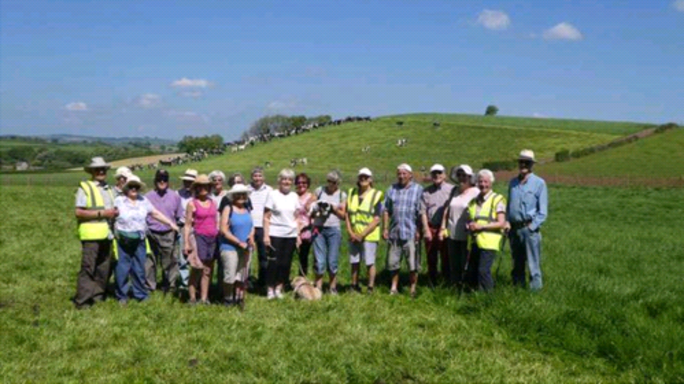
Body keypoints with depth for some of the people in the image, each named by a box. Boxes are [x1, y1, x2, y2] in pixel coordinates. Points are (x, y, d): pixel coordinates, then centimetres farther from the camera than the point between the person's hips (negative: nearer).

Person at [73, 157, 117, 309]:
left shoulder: (109, 189, 20)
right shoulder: (84, 188, -2)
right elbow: (78, 212, -11)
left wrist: (114, 213, 6)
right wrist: (101, 213, -16)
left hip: (106, 234, 7)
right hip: (91, 235, -7)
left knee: (104, 269, 9)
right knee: (88, 268, -6)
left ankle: (98, 295, 20)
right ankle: (82, 301, -1)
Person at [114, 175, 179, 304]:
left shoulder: (144, 201, 12)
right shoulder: (118, 201, 2)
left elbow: (156, 214, 13)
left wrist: (171, 223, 8)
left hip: (139, 240, 3)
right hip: (123, 241, -3)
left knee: (139, 269, 6)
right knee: (122, 269, 0)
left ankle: (141, 295, 17)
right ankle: (122, 296, 11)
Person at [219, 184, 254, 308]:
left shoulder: (247, 209, 11)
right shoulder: (228, 209, -7)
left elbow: (252, 226, 18)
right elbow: (224, 230, -12)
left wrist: (251, 236, -5)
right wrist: (239, 243, -14)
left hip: (246, 248, 6)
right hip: (230, 248, -6)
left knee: (242, 276, 9)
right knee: (230, 276, -6)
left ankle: (239, 299, 19)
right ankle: (227, 299, 10)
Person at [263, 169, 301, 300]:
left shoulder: (294, 196, 11)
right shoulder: (273, 195, -2)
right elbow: (266, 217, -4)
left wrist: (298, 234, 9)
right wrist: (266, 235, -10)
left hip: (291, 235, 4)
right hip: (275, 234, -4)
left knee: (286, 263, 4)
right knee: (274, 262, -3)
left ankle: (279, 289, 16)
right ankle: (270, 290, 8)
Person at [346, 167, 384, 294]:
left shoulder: (376, 195, -4)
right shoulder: (352, 193, 9)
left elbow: (376, 220, -9)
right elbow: (347, 214, 10)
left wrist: (362, 234, -13)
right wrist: (350, 232, -3)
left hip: (369, 236, -4)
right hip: (354, 236, 4)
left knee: (370, 263, -1)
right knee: (354, 262, 8)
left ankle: (370, 288, 9)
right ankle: (354, 287, 20)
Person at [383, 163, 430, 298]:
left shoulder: (418, 190, -1)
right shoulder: (392, 190, 9)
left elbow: (422, 212, -7)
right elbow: (386, 211, 9)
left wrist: (426, 229, -13)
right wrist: (385, 228, 5)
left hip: (411, 233, -3)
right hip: (395, 233, 4)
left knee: (413, 264, 2)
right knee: (393, 263, 11)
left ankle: (413, 290, 15)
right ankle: (394, 288, 24)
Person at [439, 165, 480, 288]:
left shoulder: (475, 192, -4)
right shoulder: (454, 191, 13)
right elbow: (447, 209, 14)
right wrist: (443, 227, 10)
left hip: (467, 236, -5)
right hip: (452, 234, 5)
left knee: (466, 265, 1)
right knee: (454, 264, 11)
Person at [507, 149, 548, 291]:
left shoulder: (539, 183, -1)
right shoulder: (513, 183, 13)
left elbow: (543, 211, -3)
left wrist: (532, 226, -12)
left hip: (530, 228, -5)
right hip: (514, 228, 5)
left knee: (533, 264, -6)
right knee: (517, 264, 13)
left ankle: (535, 289, -1)